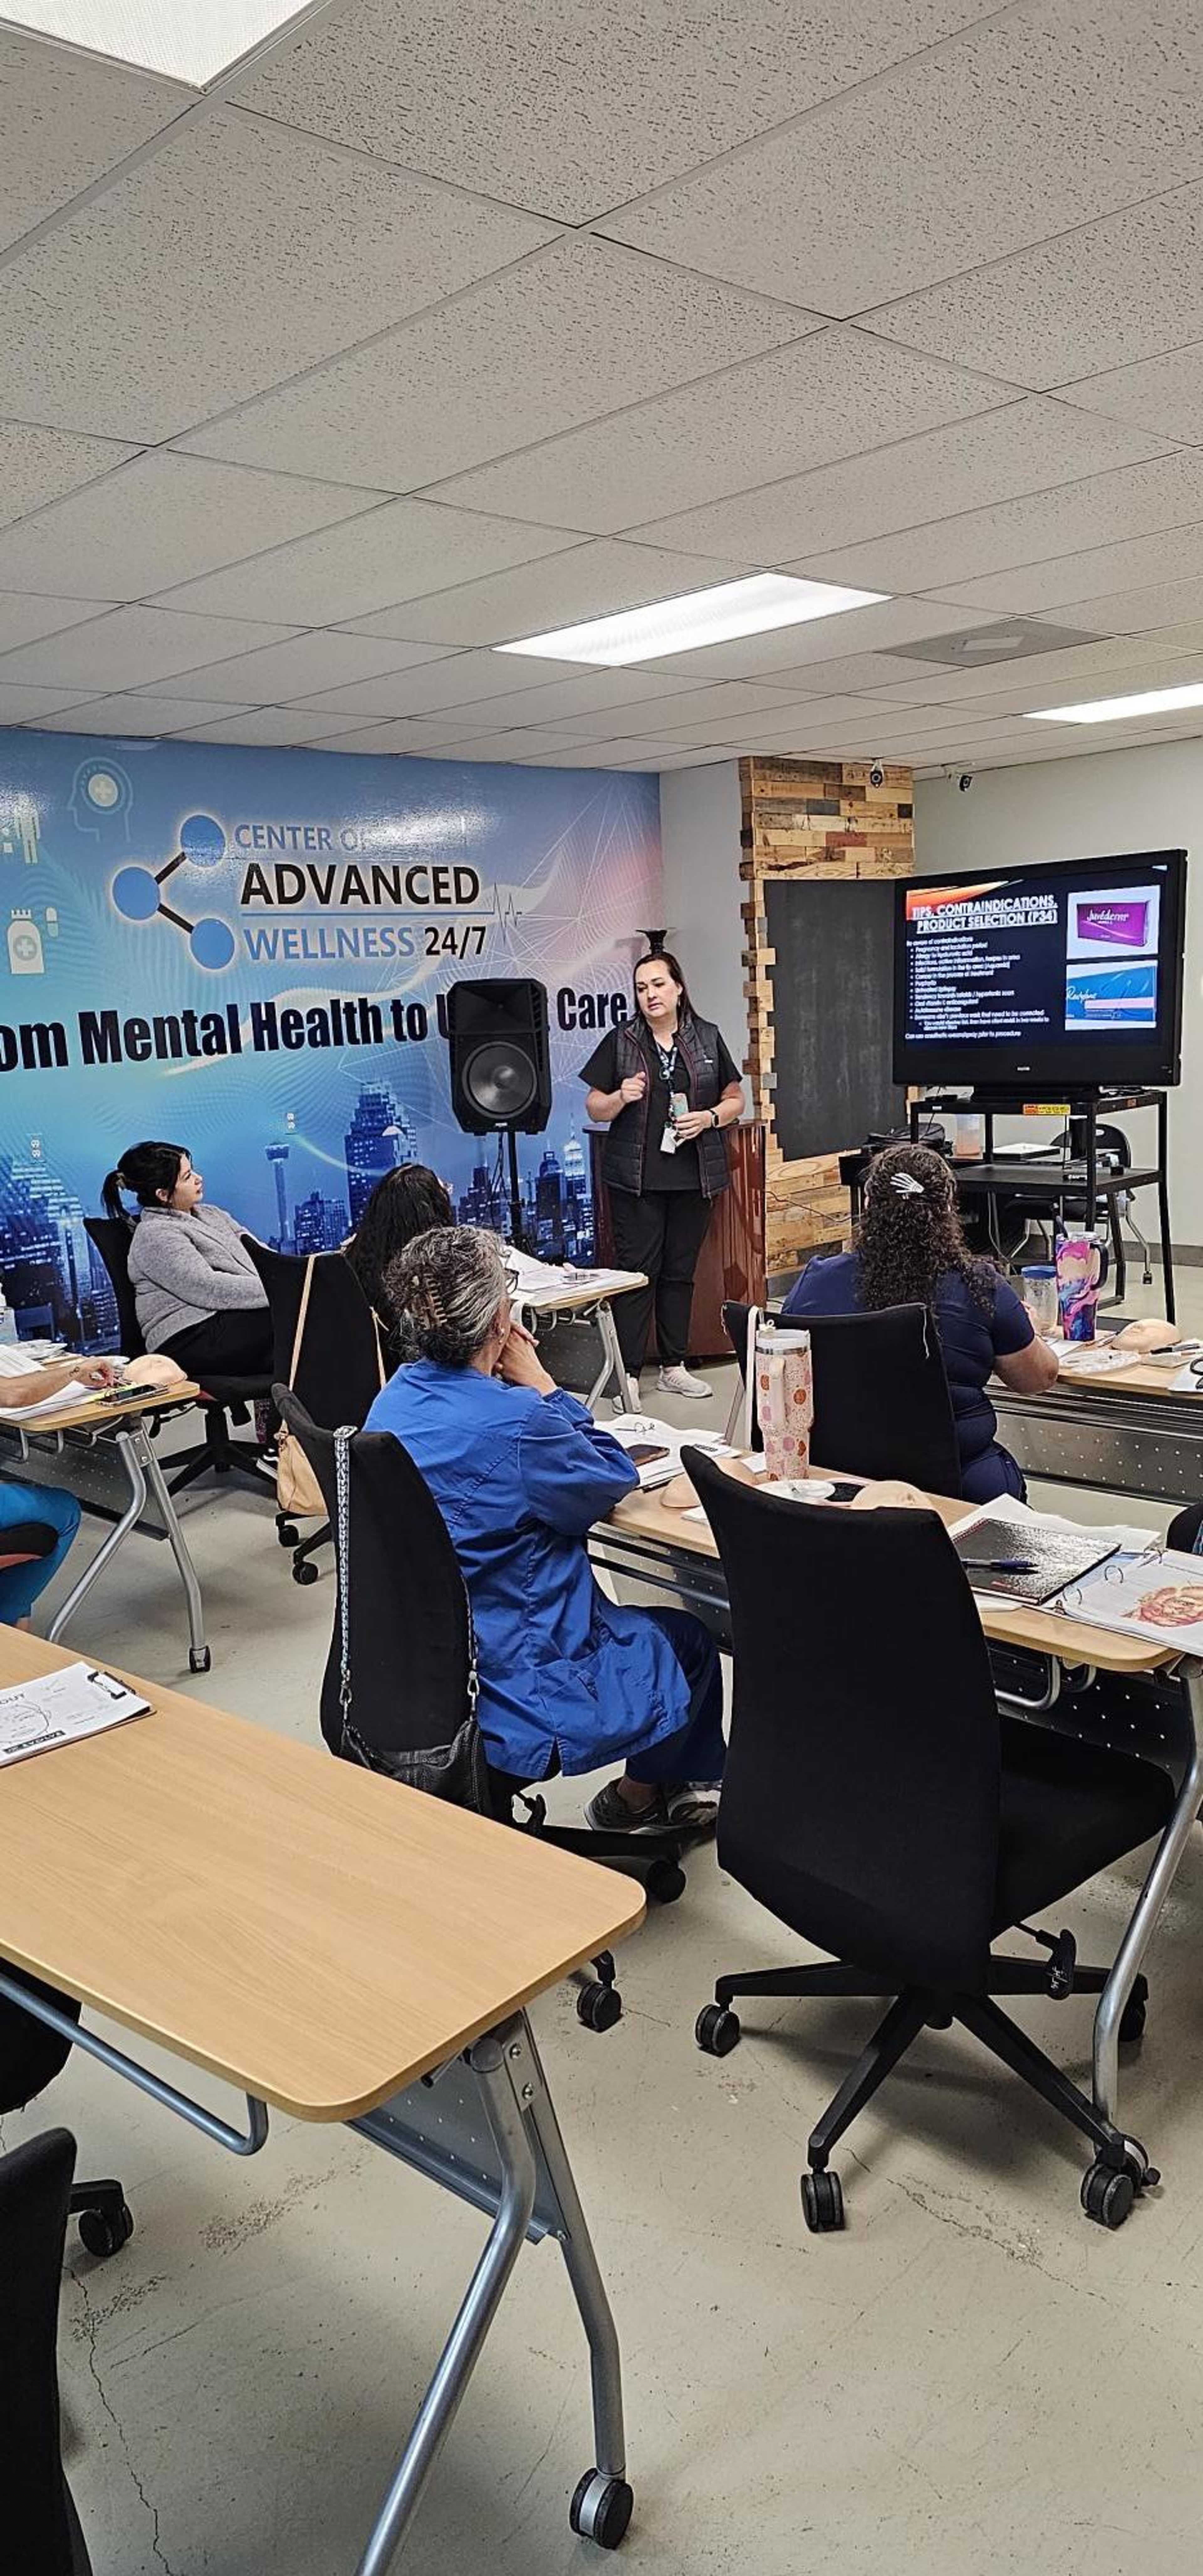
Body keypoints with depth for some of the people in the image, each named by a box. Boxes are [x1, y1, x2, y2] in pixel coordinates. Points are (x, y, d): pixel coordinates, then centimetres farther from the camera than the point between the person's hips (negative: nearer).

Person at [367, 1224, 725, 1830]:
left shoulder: (394, 1400, -2)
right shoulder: (513, 1423, -29)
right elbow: (616, 1477, -10)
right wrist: (541, 1384, -6)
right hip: (513, 1695, -8)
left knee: (645, 1629, 30)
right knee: (687, 1643, 19)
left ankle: (677, 1788, 43)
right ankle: (641, 1795, 39)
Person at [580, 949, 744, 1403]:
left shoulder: (707, 1039, 7)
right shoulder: (621, 1042, 3)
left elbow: (735, 1100, 11)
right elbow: (595, 1108, 5)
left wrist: (709, 1117, -8)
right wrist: (622, 1098, -15)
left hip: (694, 1177, 2)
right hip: (636, 1178, -2)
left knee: (681, 1271, 10)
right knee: (637, 1271, -3)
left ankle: (674, 1366, 20)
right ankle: (628, 1372, 1)